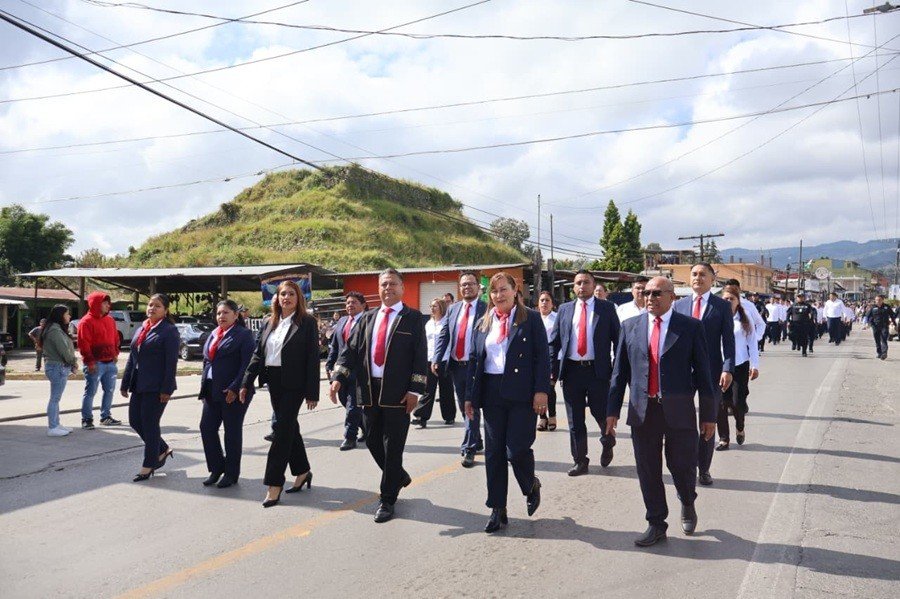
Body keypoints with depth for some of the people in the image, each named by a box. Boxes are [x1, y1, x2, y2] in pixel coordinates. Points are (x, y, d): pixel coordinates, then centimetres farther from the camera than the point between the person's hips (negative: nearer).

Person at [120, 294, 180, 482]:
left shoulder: (169, 331, -8)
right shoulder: (141, 329, 14)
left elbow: (171, 362, -13)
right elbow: (132, 358, 17)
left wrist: (166, 389, -18)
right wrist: (125, 383, 13)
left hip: (156, 387, -8)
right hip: (139, 385, 8)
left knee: (149, 424, -1)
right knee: (135, 421, 10)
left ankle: (148, 466, 13)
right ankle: (162, 449, 29)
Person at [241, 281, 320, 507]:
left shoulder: (307, 323, -6)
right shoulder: (270, 323, 10)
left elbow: (313, 358, -10)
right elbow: (258, 354, 11)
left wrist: (312, 393, -14)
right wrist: (246, 383, 4)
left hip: (294, 384, -6)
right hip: (273, 382, 6)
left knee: (283, 429, -6)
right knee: (289, 427, 16)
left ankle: (275, 484, 1)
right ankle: (302, 471, 32)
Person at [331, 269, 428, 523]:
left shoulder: (413, 318, -1)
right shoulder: (368, 318, 13)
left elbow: (420, 357, -6)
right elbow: (351, 349, 8)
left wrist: (414, 390, -14)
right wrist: (338, 378, -6)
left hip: (398, 393, -5)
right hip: (370, 390, 5)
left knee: (392, 447, 0)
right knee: (373, 442, 13)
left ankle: (388, 499, 13)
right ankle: (399, 477, 38)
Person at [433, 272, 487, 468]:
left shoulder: (486, 309, -6)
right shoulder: (453, 309, 11)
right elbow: (443, 336, 8)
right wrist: (436, 359, -3)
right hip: (456, 365, 6)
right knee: (464, 407, 16)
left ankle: (468, 449, 3)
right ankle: (476, 442, 32)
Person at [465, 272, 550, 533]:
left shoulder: (531, 319, 0)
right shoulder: (483, 323, 12)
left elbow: (542, 356, -5)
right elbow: (474, 360, 12)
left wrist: (541, 390, -14)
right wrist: (470, 396, 7)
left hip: (522, 394, -4)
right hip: (492, 393, 4)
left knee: (517, 450, -7)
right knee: (493, 452, 6)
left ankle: (531, 486, 27)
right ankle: (497, 509, 17)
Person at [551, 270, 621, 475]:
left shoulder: (606, 308, 3)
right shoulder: (565, 309, 9)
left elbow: (617, 338, 2)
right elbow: (555, 341, 9)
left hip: (598, 370, -2)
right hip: (571, 371, 2)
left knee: (601, 413, 3)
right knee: (575, 420, 7)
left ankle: (607, 443, 36)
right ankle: (580, 461, 20)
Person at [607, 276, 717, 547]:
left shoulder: (691, 327, -1)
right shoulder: (630, 327, 6)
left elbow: (702, 372, 0)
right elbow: (620, 371, 8)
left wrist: (709, 414, -1)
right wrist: (613, 410, 5)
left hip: (678, 411, -2)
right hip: (642, 411, 2)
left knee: (682, 466, 6)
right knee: (648, 471, 8)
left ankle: (688, 505, 39)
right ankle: (656, 524, 24)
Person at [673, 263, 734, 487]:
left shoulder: (722, 306, 1)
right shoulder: (679, 305, 7)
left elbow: (728, 340, -3)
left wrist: (727, 369, -13)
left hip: (711, 372, -1)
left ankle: (704, 469, 19)